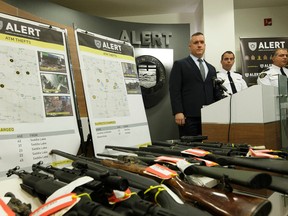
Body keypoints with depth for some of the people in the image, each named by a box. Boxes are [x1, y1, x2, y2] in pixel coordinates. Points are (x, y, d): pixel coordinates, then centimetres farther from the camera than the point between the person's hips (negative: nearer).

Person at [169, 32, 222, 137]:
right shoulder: (179, 65, 5)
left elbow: (216, 93, 19)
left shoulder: (211, 68, 21)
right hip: (189, 117, -4)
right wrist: (178, 112, -14)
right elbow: (174, 90, -4)